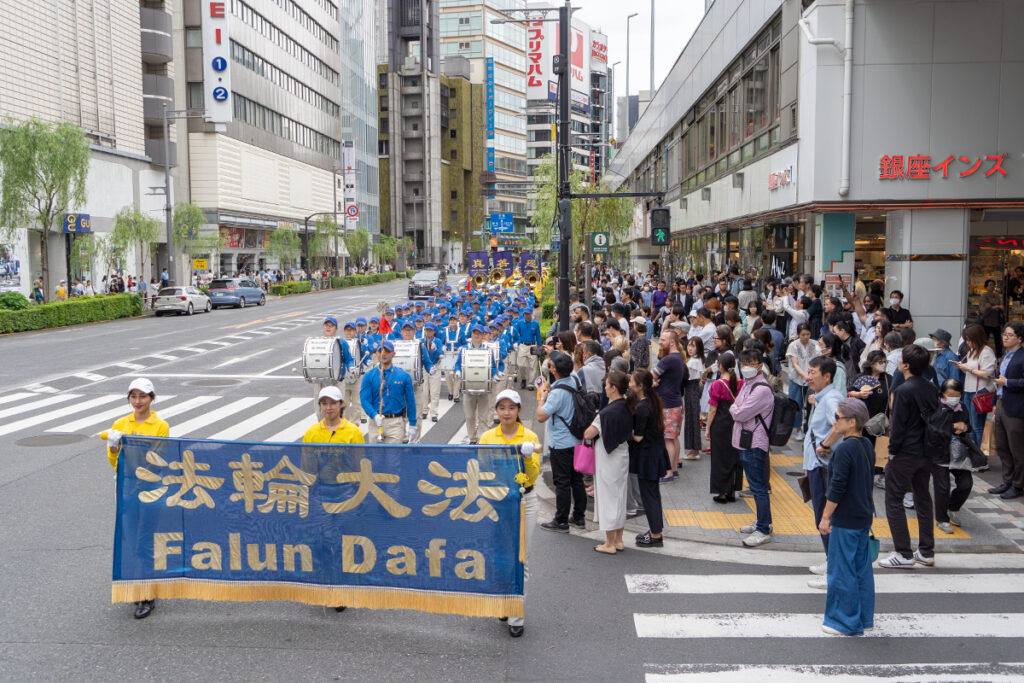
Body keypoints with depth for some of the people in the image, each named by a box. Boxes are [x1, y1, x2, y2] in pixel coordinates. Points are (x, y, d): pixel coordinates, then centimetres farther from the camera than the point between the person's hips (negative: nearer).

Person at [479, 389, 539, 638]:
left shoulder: (530, 437, 0)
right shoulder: (487, 437, 3)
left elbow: (534, 474, -5)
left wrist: (528, 457, -22)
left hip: (524, 501, -1)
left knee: (520, 558, 0)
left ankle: (517, 617, 9)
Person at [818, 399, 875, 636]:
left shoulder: (844, 450, -21)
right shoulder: (866, 446, 7)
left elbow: (837, 487, -21)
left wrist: (825, 517, -13)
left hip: (845, 520, -9)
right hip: (864, 517, 9)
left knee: (842, 571, 2)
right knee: (862, 568, 16)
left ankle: (846, 623, 10)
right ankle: (864, 618, 26)